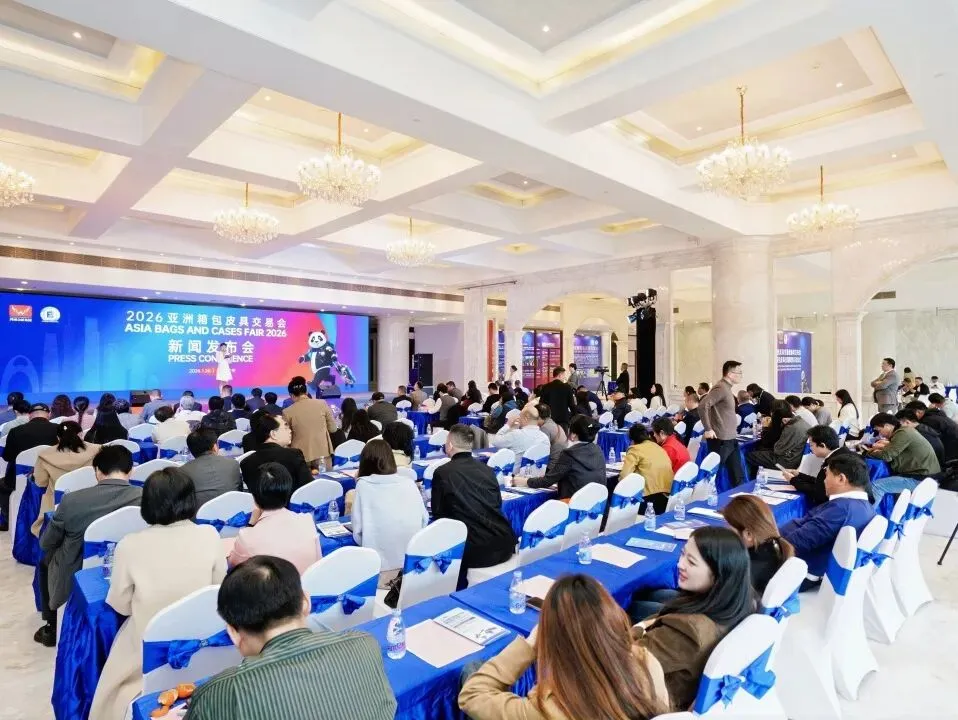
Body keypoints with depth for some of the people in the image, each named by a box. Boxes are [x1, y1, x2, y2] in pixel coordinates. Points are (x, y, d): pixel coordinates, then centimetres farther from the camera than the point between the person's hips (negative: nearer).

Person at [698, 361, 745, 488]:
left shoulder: (727, 388, 14)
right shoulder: (721, 388, -16)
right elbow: (703, 405, -27)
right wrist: (708, 429, -23)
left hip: (731, 439, 9)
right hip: (721, 440, -9)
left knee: (737, 476, 14)